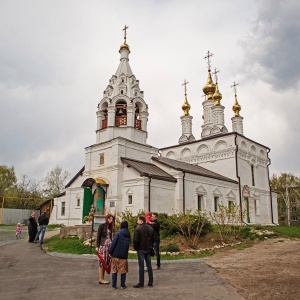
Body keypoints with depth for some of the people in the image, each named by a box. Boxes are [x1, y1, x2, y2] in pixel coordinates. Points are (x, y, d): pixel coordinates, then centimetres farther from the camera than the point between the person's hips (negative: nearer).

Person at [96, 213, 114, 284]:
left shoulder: (110, 227, 14)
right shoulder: (102, 226, -3)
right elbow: (98, 236, -5)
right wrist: (97, 246, -10)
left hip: (109, 246, 6)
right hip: (102, 245, -6)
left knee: (106, 262, 5)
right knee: (102, 262, -4)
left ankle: (102, 278, 13)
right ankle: (100, 279, 2)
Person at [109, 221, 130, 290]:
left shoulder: (119, 233, -10)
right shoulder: (128, 235, 6)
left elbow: (113, 243, -12)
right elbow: (128, 245, 12)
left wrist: (110, 252, -6)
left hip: (116, 255, -3)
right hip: (124, 255, 3)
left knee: (114, 270, 8)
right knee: (123, 271, 13)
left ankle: (114, 285, 11)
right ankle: (122, 285, 15)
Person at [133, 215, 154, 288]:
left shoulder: (138, 229, -13)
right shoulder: (150, 228, 9)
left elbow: (136, 240, -14)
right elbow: (152, 239, 14)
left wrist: (135, 248, 0)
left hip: (141, 249, -6)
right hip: (148, 249, 6)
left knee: (141, 266, -1)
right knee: (149, 265, 11)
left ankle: (141, 283, 3)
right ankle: (150, 282, 15)